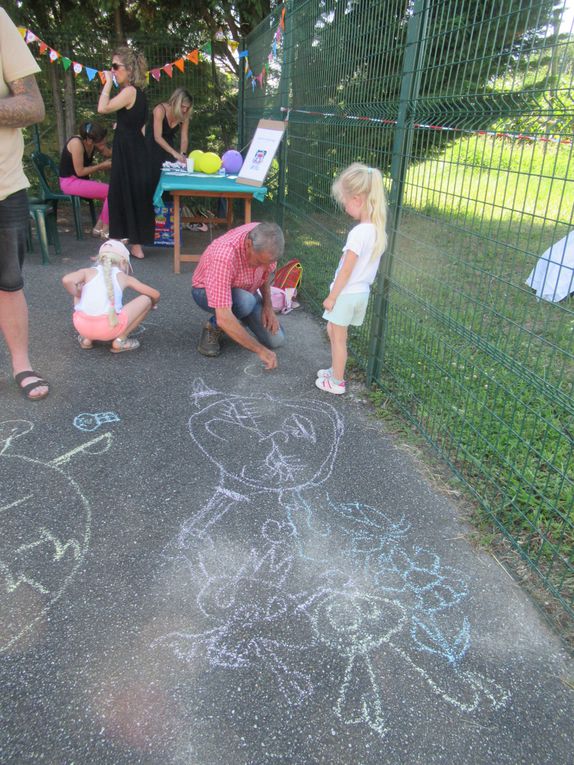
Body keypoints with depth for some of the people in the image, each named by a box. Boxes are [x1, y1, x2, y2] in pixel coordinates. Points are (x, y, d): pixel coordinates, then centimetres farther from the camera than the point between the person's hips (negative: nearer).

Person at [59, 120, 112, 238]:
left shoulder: (92, 142, 2)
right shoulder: (76, 143, -21)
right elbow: (80, 171, -20)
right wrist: (101, 166, -13)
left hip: (81, 181, 8)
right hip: (70, 182, -8)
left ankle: (98, 227, 2)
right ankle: (106, 230, -10)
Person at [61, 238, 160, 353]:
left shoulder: (88, 272, 16)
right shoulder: (124, 278, 15)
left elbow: (66, 280, -3)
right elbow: (155, 295, 17)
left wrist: (78, 295, 16)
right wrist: (152, 304, 41)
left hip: (81, 325, 3)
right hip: (108, 328, -3)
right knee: (146, 299, 13)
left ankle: (86, 339, 26)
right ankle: (120, 340, 11)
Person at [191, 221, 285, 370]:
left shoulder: (264, 239, -22)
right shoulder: (224, 256, -42)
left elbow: (266, 272, 4)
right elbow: (223, 318, -46)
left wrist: (268, 306, -10)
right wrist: (260, 350, -43)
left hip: (245, 291, 6)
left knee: (276, 340, -11)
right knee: (245, 301, -40)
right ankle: (213, 327, -9)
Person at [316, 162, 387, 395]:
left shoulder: (358, 232, -25)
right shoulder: (377, 228, 2)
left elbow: (346, 270, -21)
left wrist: (332, 296, -12)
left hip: (346, 293, -8)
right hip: (362, 291, 8)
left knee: (338, 337, 7)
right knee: (333, 330, 24)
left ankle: (336, 382, 20)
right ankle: (335, 370, 36)